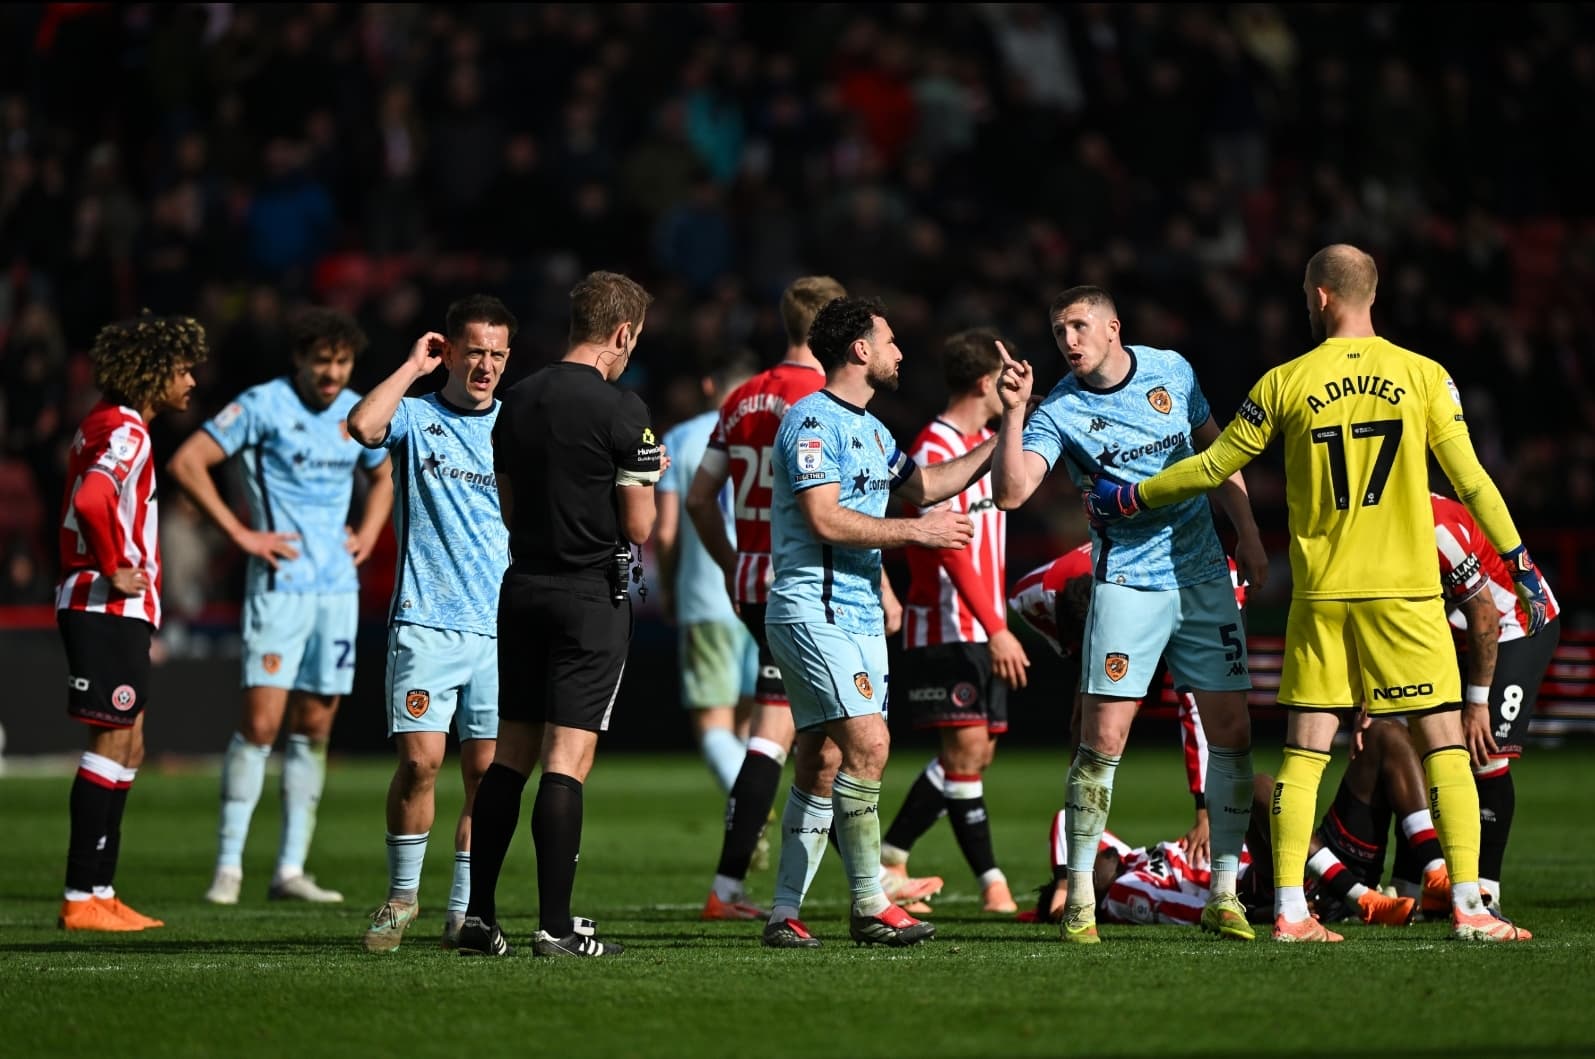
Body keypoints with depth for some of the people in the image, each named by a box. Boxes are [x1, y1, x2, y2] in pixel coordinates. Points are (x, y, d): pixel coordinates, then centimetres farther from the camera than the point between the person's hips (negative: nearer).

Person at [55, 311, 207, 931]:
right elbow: (90, 502, -32)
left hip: (116, 611, 10)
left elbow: (86, 502, 26)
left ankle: (100, 892, 14)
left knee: (127, 748, 12)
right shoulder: (126, 433, -15)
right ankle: (82, 898, -9)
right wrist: (114, 571, -20)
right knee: (113, 744, -9)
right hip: (108, 611, -10)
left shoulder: (110, 425, 17)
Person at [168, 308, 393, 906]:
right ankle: (228, 867, -7)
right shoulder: (264, 406, -7)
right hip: (279, 584, -6)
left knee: (315, 727, 5)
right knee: (261, 720, -12)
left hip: (338, 588, 6)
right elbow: (185, 462, -9)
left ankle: (290, 870, 9)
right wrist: (240, 533, -12)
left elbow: (383, 476, 31)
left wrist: (369, 533, 13)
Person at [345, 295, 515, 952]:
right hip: (425, 621, -2)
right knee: (420, 759, -10)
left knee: (486, 770, 1)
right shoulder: (415, 418, 4)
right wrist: (412, 366, -8)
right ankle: (402, 894, 8)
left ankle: (464, 909, 9)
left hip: (499, 627, 2)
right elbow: (364, 425, -18)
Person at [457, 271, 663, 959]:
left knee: (511, 754, 10)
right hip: (592, 594, -6)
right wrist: (647, 474, 8)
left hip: (522, 586, 6)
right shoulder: (620, 410, -12)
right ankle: (555, 926, -8)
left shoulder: (516, 402, 9)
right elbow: (638, 526, -10)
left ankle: (479, 917, 9)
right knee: (567, 759, -6)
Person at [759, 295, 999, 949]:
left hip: (859, 616, 10)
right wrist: (917, 531, -14)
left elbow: (922, 484, 31)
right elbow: (825, 520, -20)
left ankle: (784, 913, 10)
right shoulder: (813, 421, -11)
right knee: (868, 743, -17)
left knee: (824, 763, 7)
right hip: (813, 611, -10)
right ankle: (870, 906, -14)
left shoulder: (869, 428, 19)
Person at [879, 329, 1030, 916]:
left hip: (982, 630, 9)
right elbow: (949, 547, -20)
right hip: (946, 627, -9)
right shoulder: (934, 448, -13)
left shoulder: (985, 442, 16)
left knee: (978, 753, 7)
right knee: (966, 747, -11)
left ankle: (888, 857, 14)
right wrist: (996, 629, -23)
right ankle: (991, 881, -8)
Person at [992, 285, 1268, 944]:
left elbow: (1215, 450, 17)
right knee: (1103, 737, -11)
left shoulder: (1172, 371, 4)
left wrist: (1248, 534, 14)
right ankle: (1079, 899, -3)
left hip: (1203, 575, 3)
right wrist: (1012, 411, -27)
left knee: (1231, 730, 1)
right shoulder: (1060, 411, -7)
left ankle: (1224, 895, 9)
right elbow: (1011, 492, -20)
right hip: (1126, 584, -3)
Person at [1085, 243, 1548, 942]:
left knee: (1305, 750, 7)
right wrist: (1522, 566, 8)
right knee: (1444, 743, 2)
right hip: (1406, 590, -1)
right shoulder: (1423, 376, -1)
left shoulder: (1285, 383, 0)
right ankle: (1468, 906, -5)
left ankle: (1289, 910, 4)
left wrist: (1127, 500, 22)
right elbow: (1470, 480, -1)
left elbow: (1212, 469, 7)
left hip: (1320, 596, 1)